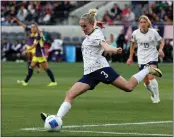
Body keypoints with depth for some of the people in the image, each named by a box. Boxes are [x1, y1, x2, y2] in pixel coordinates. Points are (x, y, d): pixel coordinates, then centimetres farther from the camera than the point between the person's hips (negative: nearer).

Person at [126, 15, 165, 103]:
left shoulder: (153, 32, -9)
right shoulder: (135, 33, -3)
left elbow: (161, 42, 5)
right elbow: (133, 44, 13)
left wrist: (160, 49, -15)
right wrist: (131, 57, 14)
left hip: (152, 57, -3)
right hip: (142, 59, 3)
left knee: (151, 77, -23)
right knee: (146, 82, 3)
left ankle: (156, 97, -9)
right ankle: (153, 93, 34)